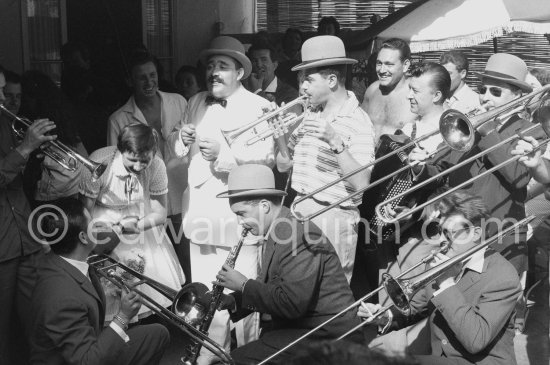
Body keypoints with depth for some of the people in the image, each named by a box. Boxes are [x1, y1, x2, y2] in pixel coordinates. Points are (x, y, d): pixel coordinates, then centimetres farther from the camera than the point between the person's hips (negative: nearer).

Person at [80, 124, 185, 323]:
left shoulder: (157, 166, -16)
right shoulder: (98, 164, -26)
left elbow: (160, 213, -4)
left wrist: (136, 225, -23)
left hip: (142, 222, 3)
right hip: (104, 223, -3)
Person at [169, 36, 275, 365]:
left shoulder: (259, 108, -6)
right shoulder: (197, 103, 14)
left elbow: (266, 159, -18)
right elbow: (181, 151, 19)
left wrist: (223, 154, -27)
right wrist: (182, 139, -3)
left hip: (238, 218, -6)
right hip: (201, 214, 6)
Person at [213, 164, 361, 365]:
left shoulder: (301, 236, -21)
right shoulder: (277, 232, 9)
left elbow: (291, 304, -26)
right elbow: (269, 287, 14)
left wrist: (243, 284, -16)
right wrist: (230, 301, -1)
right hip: (298, 326, 9)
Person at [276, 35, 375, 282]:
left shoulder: (358, 122, -12)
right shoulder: (311, 116, 10)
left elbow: (360, 184, -20)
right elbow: (284, 165, 12)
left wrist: (335, 142, -28)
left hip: (332, 217, -7)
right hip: (299, 211, 7)